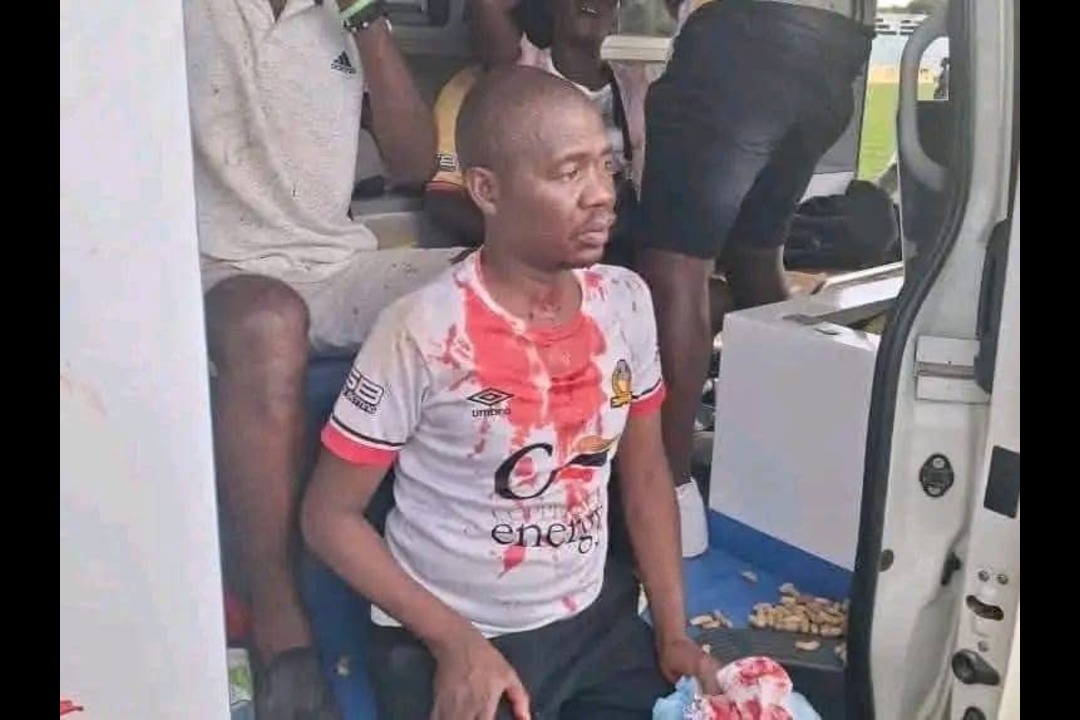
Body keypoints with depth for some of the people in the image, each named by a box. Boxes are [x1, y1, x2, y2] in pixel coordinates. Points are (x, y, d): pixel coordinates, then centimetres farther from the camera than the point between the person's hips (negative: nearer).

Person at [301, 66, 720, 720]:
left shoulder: (626, 302, -5)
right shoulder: (422, 333, -20)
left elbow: (646, 473, 6)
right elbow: (330, 516, -11)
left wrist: (674, 634, 1)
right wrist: (455, 641, -16)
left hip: (597, 621, 5)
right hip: (451, 642, -5)